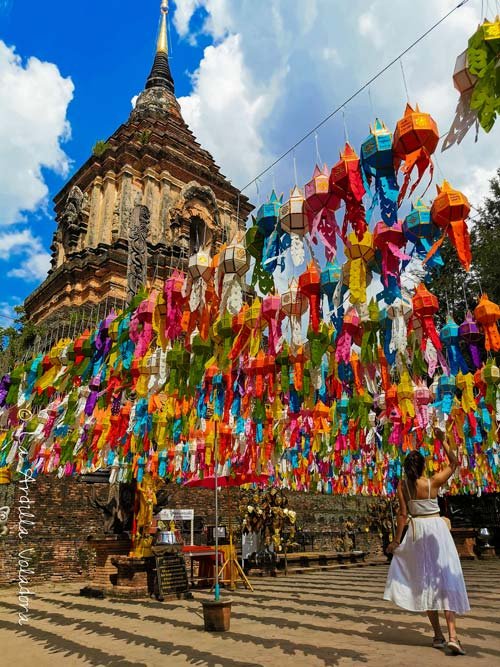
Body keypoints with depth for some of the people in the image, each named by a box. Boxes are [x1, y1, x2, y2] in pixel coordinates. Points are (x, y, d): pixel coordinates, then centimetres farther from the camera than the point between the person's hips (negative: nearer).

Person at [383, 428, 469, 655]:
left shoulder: (402, 486, -8)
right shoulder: (433, 482, -12)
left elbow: (403, 514, -8)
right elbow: (454, 463, -1)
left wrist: (396, 540, -1)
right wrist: (442, 440, -2)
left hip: (417, 530, 2)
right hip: (437, 528, -2)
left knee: (426, 581, 12)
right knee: (447, 578, 1)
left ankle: (438, 635, 18)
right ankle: (452, 636, -7)